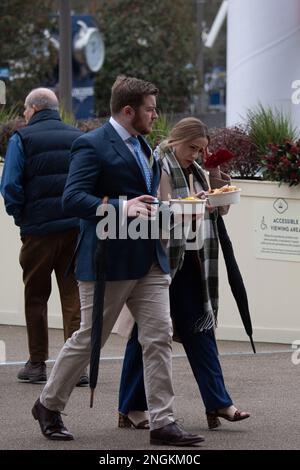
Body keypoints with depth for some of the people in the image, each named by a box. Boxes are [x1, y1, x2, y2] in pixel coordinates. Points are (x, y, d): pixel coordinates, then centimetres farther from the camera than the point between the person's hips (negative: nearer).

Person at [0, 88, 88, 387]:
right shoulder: (78, 138, 8)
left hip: (38, 228, -3)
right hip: (76, 228, 3)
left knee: (35, 296, 10)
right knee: (74, 295, 4)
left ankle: (37, 364, 13)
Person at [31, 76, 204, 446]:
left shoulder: (143, 146, 17)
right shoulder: (92, 146, -11)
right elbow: (72, 198, -21)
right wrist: (121, 208, -29)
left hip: (149, 260, 8)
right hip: (109, 262, -8)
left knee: (159, 337, -1)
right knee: (89, 339, 3)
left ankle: (162, 423, -1)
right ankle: (48, 405, 22)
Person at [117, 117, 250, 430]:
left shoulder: (194, 171, 15)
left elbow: (221, 209, 16)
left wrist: (215, 176, 1)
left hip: (190, 262, 7)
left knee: (200, 329, 5)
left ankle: (218, 403, 4)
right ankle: (131, 408, 7)